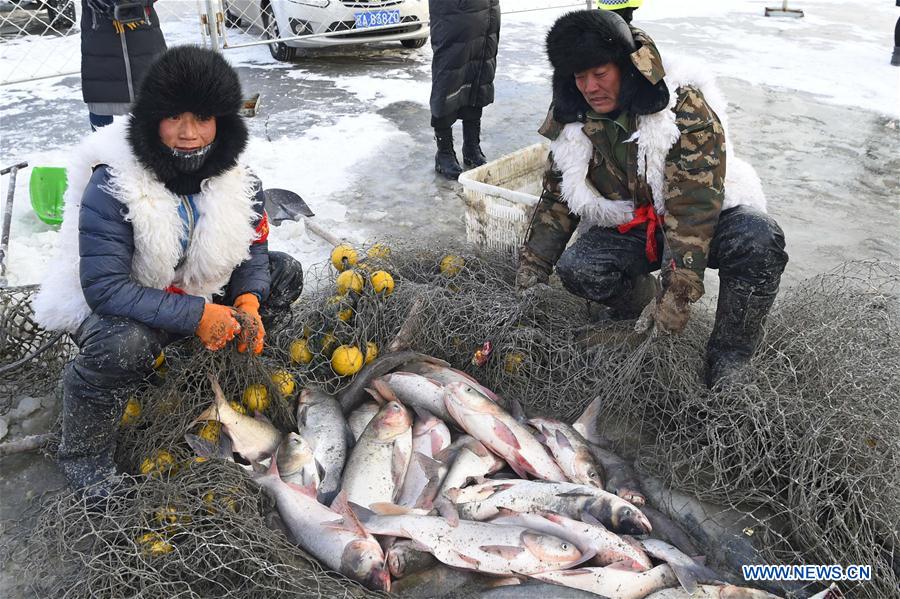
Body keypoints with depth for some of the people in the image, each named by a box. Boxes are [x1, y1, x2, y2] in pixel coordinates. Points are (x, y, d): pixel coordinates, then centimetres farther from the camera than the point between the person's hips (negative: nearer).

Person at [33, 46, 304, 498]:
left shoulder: (237, 179, -13)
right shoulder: (111, 188, -29)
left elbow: (254, 246, 1)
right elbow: (105, 288, -31)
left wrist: (248, 300, -18)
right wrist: (196, 315, -35)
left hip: (199, 294, 5)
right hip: (106, 307, -5)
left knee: (284, 274, -4)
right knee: (123, 344, -39)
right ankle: (84, 456, -11)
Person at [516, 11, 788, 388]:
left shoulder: (686, 107, -24)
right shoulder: (572, 120, -8)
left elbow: (694, 205, -29)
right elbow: (557, 200, 1)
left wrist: (677, 293, -34)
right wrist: (530, 272, -5)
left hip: (709, 217, -3)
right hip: (627, 227, 3)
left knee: (758, 241, -35)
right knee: (576, 269, -26)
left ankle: (728, 360, -15)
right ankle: (640, 304, 6)